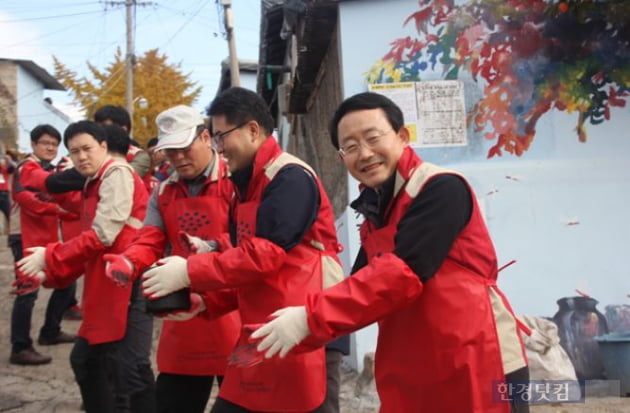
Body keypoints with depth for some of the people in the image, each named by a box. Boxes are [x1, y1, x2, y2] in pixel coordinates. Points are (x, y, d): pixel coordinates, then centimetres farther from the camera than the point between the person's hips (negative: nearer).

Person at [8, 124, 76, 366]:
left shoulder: (48, 171, 19)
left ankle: (50, 332, 28)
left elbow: (58, 201, 18)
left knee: (66, 282, 15)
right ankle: (20, 349, -7)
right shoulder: (27, 168, -9)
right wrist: (55, 208, -33)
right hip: (26, 238, -9)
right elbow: (22, 197, -27)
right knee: (28, 293, -12)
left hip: (47, 237, 9)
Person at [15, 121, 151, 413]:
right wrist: (48, 275, 11)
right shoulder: (94, 185, 20)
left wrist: (49, 257, -11)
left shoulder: (117, 173, -8)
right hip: (105, 290, 10)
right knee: (85, 359, 18)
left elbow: (103, 236, -18)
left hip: (128, 285, -10)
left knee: (127, 369, -9)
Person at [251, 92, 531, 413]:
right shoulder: (375, 214, 11)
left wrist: (310, 318, -23)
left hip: (476, 366, -7)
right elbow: (361, 286, 11)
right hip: (412, 375, 7)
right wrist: (294, 331, -2)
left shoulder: (441, 189, -14)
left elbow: (401, 273, -23)